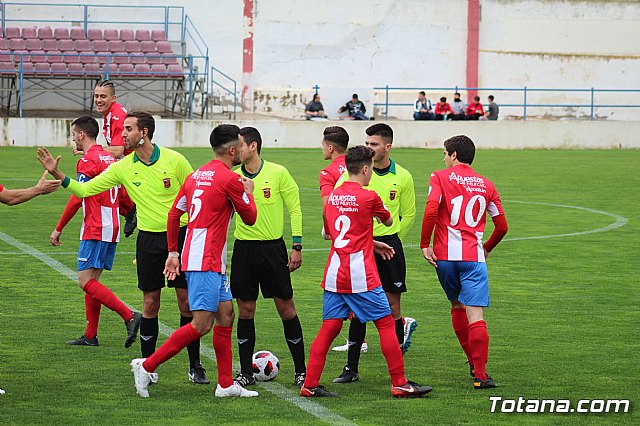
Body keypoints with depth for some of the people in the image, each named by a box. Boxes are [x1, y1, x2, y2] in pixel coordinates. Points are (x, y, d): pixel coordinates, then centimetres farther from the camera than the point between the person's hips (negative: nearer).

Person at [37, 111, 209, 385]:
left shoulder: (174, 160, -7)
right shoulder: (123, 168, 1)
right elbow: (85, 189, 3)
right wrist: (57, 174, -9)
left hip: (179, 236, -2)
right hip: (148, 239, 2)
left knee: (187, 303, 0)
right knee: (150, 304, 2)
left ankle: (195, 367, 9)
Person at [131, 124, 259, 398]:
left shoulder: (196, 175, 13)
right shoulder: (230, 179, -11)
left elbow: (174, 213, 16)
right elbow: (250, 218, 0)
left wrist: (173, 252, 22)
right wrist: (249, 192, 18)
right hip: (205, 262, -10)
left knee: (226, 315, 12)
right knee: (201, 324, -11)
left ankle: (226, 384, 14)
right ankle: (147, 366, -10)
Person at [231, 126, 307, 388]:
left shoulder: (278, 173, -5)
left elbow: (294, 209, 0)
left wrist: (297, 246, -3)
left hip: (273, 247, -2)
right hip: (243, 248, 2)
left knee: (285, 307, 1)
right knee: (245, 310, 3)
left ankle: (301, 370, 11)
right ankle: (246, 373, 12)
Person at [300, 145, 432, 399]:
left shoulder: (333, 196, 9)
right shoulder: (369, 197, -9)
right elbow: (388, 222, 10)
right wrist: (382, 211, 33)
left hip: (334, 274, 6)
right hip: (361, 276, -6)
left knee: (329, 327, 8)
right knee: (386, 324, 3)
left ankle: (310, 385, 4)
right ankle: (400, 384, 4)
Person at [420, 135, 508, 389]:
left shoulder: (440, 177, 2)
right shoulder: (486, 185, 11)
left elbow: (431, 211, -13)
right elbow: (502, 226, 14)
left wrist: (425, 244, -5)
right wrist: (487, 247, 31)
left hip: (445, 254, 0)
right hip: (474, 255, 0)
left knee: (456, 305, 21)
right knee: (475, 315, -5)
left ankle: (473, 362, 26)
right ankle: (480, 375, -12)